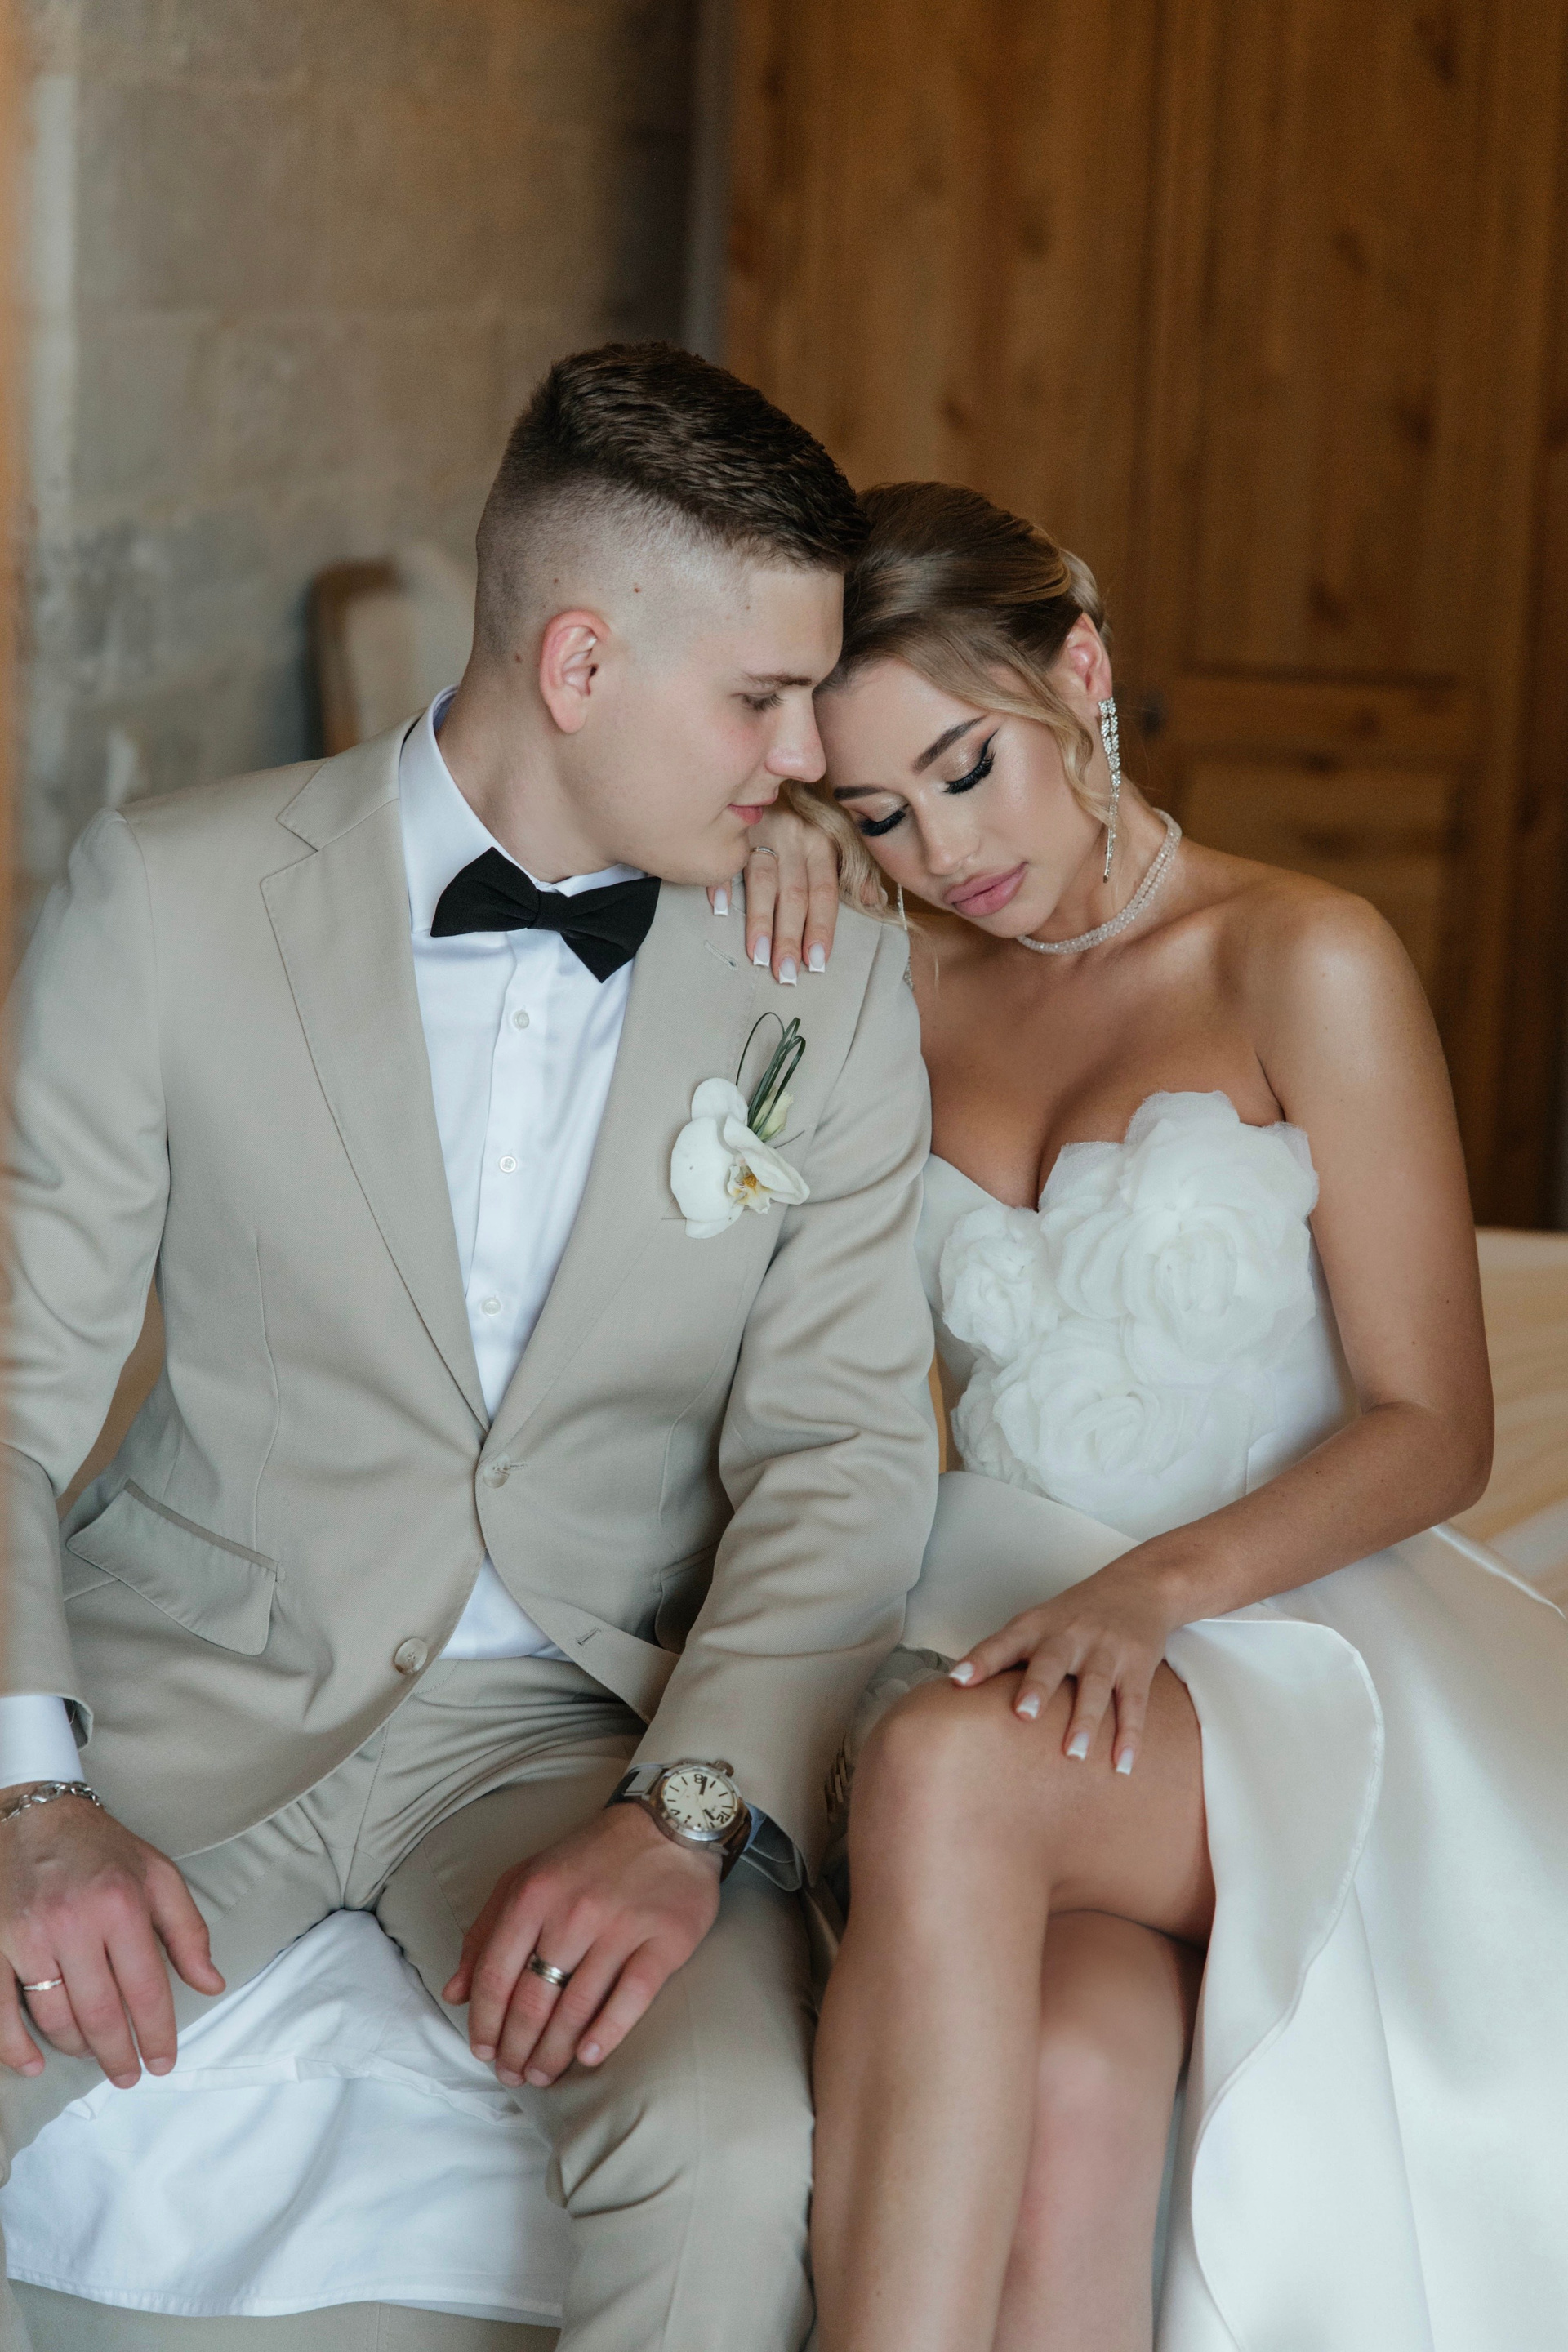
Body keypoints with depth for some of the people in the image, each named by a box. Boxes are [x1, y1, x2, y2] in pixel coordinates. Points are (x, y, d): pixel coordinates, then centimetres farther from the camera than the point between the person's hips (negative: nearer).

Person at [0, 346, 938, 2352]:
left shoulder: (828, 979, 2)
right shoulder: (174, 897, -3)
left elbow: (843, 1447, 0)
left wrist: (690, 1813, -18)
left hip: (572, 1725, 1)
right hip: (197, 1673, 0)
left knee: (741, 2155, -29)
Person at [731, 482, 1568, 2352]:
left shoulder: (1301, 963, 0)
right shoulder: (907, 984, 15)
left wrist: (1158, 1584, -20)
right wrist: (764, 850, 3)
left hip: (1282, 1628, -3)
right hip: (997, 1634, 3)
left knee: (950, 1763, -39)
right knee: (1068, 2080, -34)